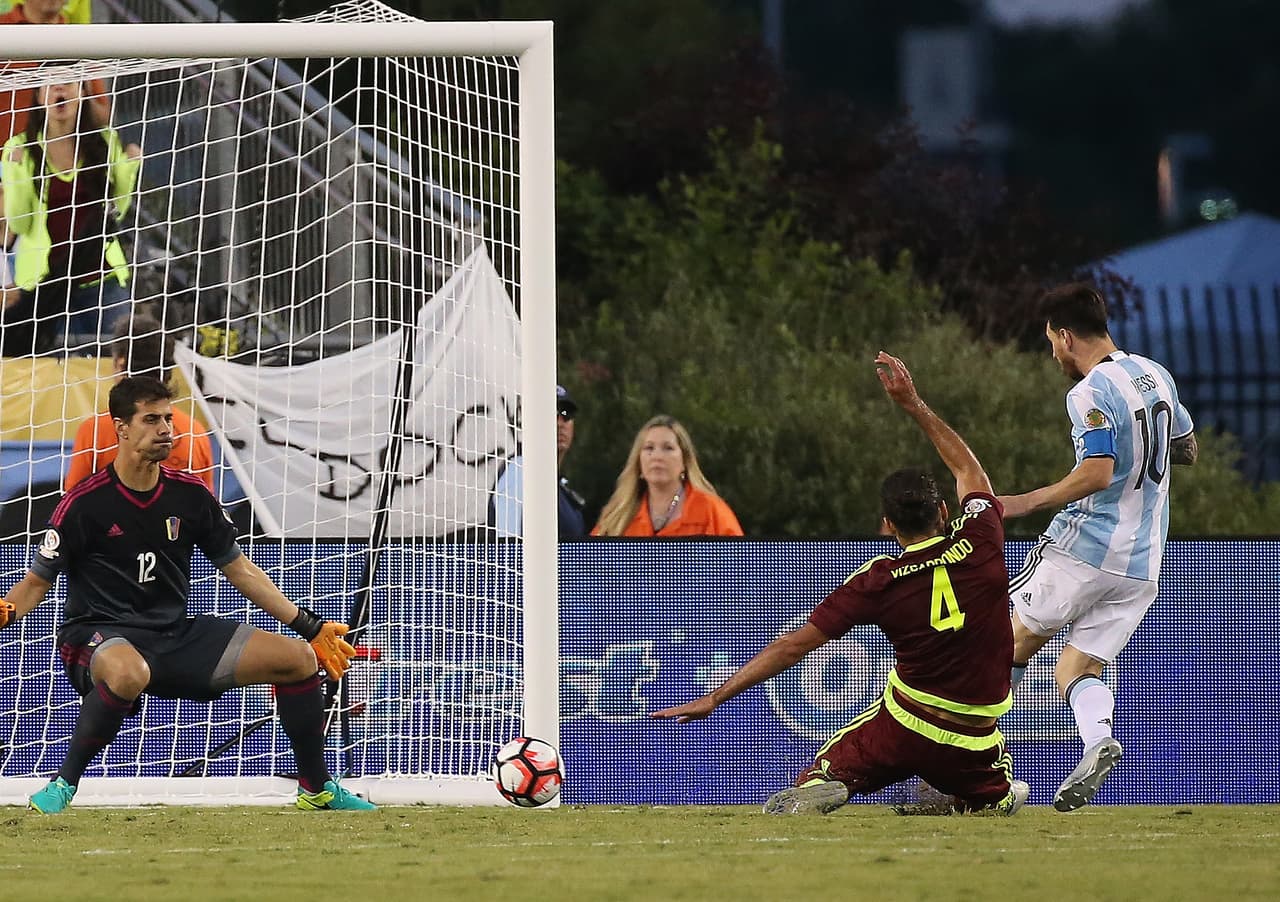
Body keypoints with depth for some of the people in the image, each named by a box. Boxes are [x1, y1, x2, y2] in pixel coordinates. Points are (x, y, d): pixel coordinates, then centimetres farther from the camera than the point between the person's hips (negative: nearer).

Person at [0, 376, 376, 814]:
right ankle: (63, 784, -27)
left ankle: (317, 789, 14)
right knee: (127, 673, -44)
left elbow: (238, 568, 16)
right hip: (102, 636, -6)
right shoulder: (84, 503, -9)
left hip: (178, 636, 6)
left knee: (300, 659, -3)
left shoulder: (190, 495, 5)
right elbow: (37, 581, -3)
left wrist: (310, 628, 15)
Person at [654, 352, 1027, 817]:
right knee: (1002, 796, 33)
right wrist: (913, 404, 22)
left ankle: (817, 791, -26)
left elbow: (796, 644, -6)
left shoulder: (880, 581, -9)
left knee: (819, 777, 10)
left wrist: (716, 698, 0)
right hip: (974, 742, 3)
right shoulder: (981, 542, -8)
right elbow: (968, 469, 15)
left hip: (904, 726, -3)